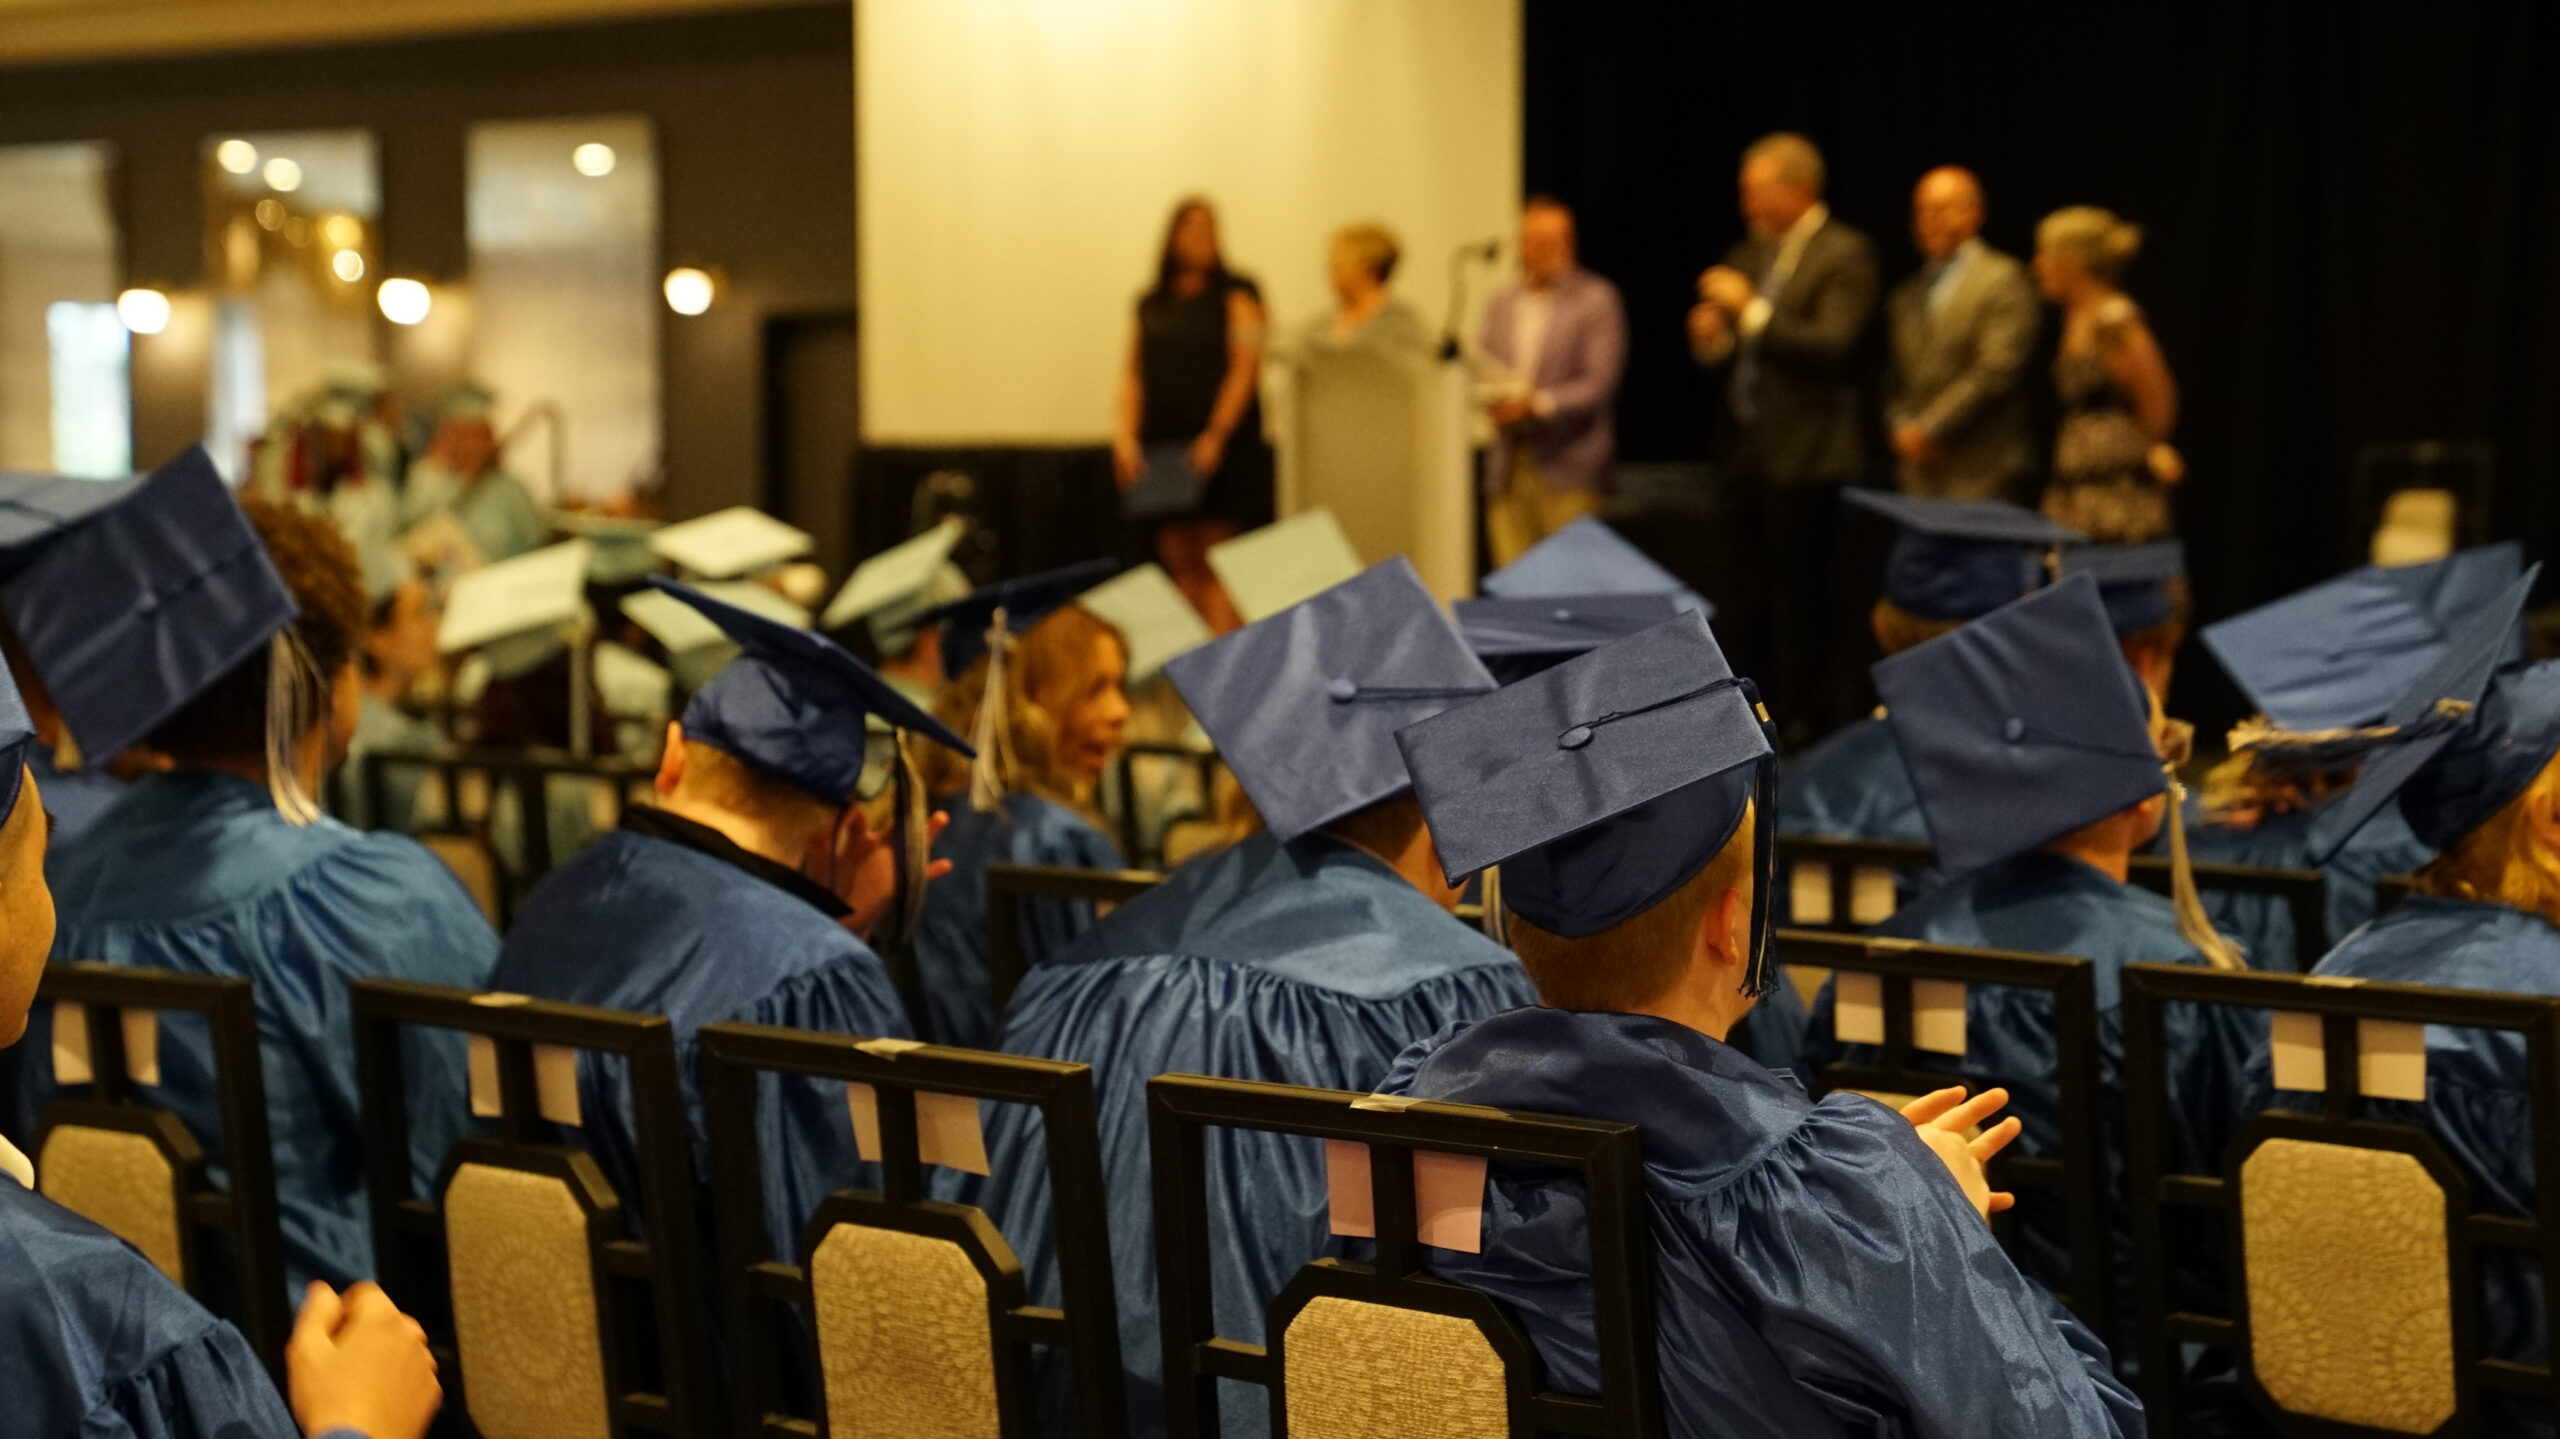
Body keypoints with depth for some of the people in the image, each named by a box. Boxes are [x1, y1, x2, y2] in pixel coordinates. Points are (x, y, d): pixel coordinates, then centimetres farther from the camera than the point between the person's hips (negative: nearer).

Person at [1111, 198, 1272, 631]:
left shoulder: (1235, 293, 3)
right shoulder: (1151, 303, 16)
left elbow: (1244, 368, -6)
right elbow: (1132, 373, 14)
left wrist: (1217, 434, -15)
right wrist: (1126, 434, 0)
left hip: (1219, 445, -4)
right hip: (1162, 446, 4)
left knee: (1217, 566, -9)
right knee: (1180, 560, 2)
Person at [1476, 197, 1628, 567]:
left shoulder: (1597, 299, 0)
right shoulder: (1500, 303, 17)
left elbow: (1599, 384, -8)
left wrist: (1536, 403, -20)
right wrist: (1490, 396, -6)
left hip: (1565, 469, -5)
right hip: (1508, 466, 5)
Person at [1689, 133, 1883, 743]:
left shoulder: (1845, 256, -9)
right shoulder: (1751, 252, 14)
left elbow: (1834, 344, -21)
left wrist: (1752, 310, -22)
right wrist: (1712, 337, -2)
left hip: (1806, 456, -8)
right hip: (1752, 447, 8)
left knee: (1802, 598, -4)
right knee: (1754, 596, 12)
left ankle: (1806, 721, 4)